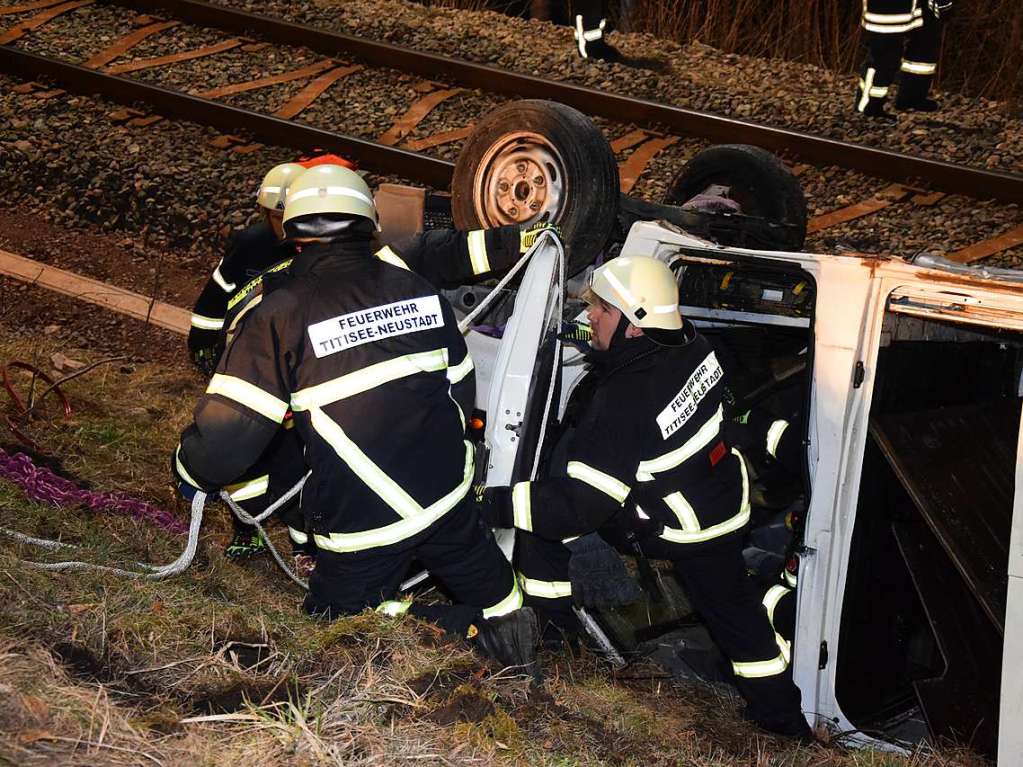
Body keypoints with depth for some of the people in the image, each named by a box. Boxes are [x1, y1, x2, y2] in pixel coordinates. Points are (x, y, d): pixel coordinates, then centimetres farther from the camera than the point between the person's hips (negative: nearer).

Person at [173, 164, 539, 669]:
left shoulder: (277, 317, -14)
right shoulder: (417, 290, 2)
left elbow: (227, 432, -15)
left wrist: (191, 471, 7)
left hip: (361, 521, -5)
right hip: (448, 495, 6)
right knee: (486, 586, 33)